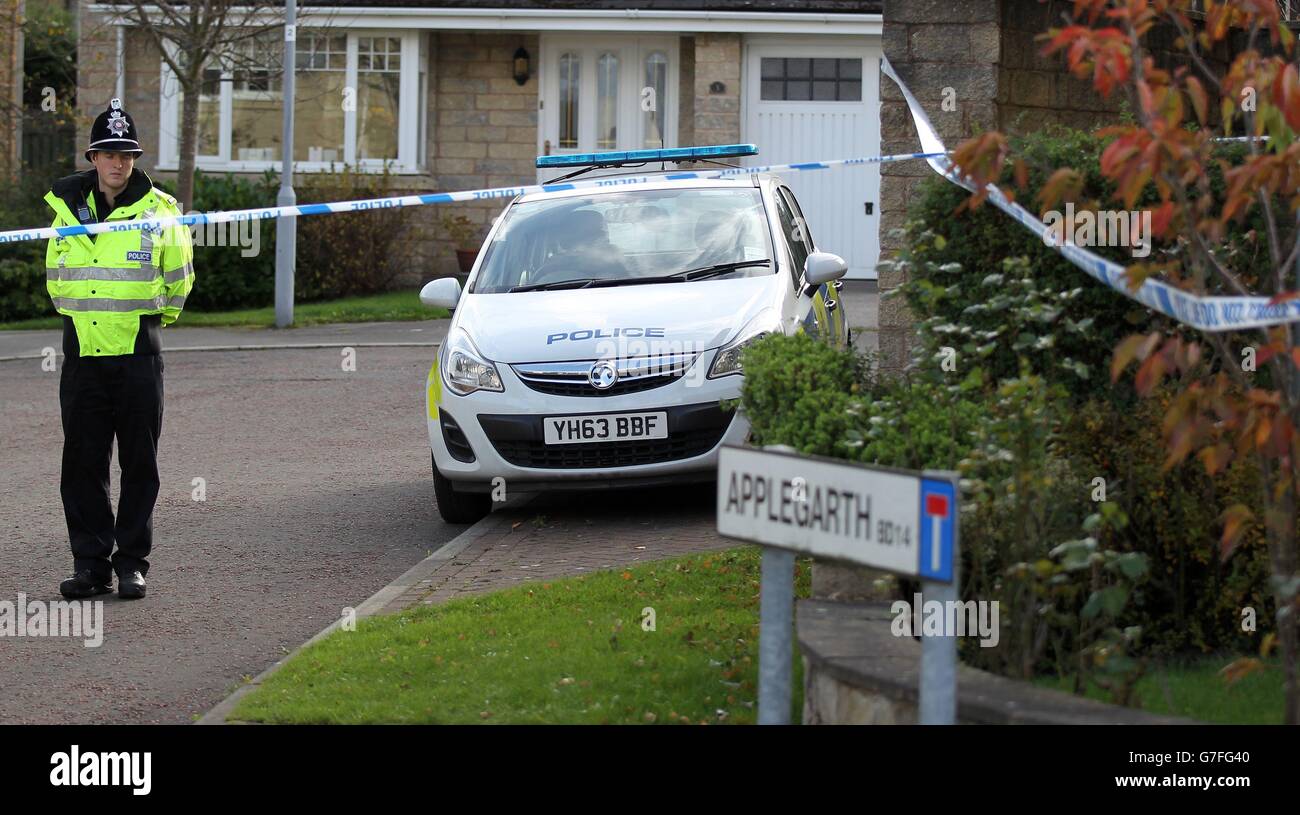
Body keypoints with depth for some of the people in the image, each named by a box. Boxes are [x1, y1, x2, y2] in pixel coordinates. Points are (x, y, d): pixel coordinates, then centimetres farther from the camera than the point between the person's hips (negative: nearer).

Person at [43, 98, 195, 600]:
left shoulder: (158, 211, -1)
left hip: (138, 352, -2)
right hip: (82, 350, 2)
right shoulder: (68, 209, 6)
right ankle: (90, 563, 8)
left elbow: (179, 277, 13)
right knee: (83, 462, 2)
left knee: (139, 463, 1)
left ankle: (132, 563, 7)